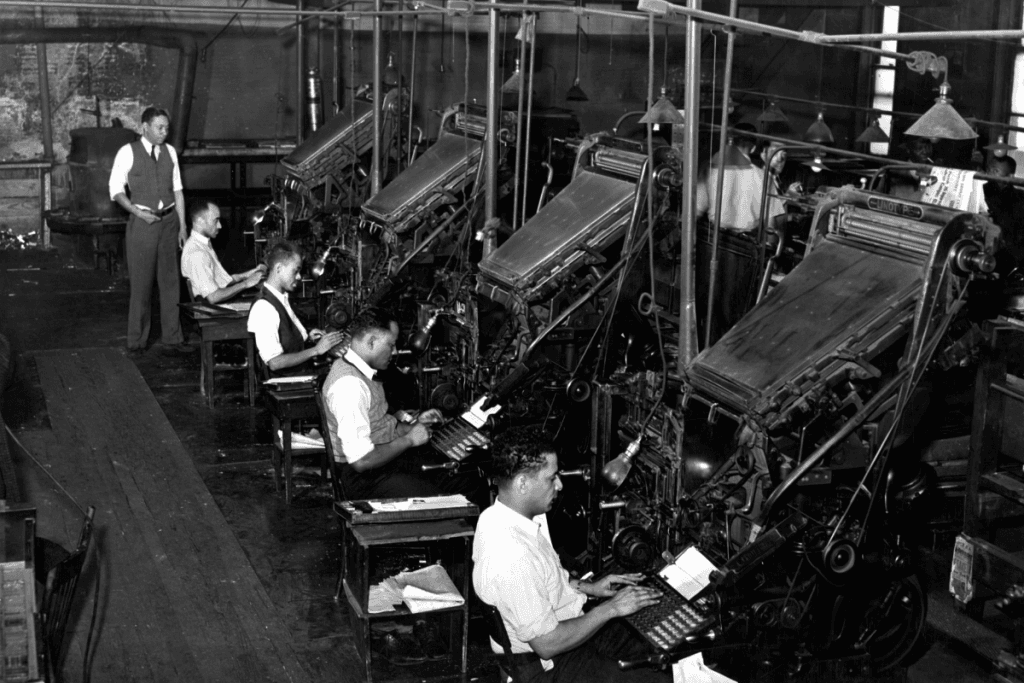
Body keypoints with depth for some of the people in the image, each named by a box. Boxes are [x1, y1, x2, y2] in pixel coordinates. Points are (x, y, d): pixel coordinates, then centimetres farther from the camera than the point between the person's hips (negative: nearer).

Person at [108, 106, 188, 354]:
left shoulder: (170, 152, 8)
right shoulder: (128, 153, -4)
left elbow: (177, 191, 11)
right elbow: (116, 190, -3)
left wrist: (182, 226, 7)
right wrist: (138, 212, -14)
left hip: (169, 220, 4)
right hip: (142, 222, -4)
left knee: (170, 280, 8)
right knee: (141, 283, 0)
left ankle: (172, 336, 17)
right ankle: (136, 340, 9)